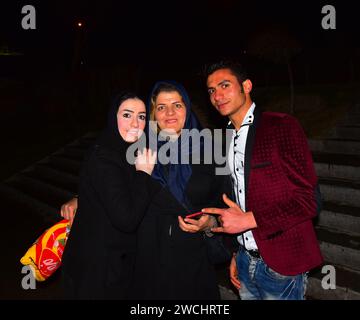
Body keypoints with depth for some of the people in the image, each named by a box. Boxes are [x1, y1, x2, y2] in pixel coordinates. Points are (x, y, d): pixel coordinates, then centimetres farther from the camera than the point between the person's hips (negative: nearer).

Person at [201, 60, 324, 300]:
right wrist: (237, 254, 12)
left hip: (281, 265, -6)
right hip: (246, 262, 6)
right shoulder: (227, 140, 9)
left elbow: (308, 200, -16)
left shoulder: (282, 126, -12)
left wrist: (249, 219, -18)